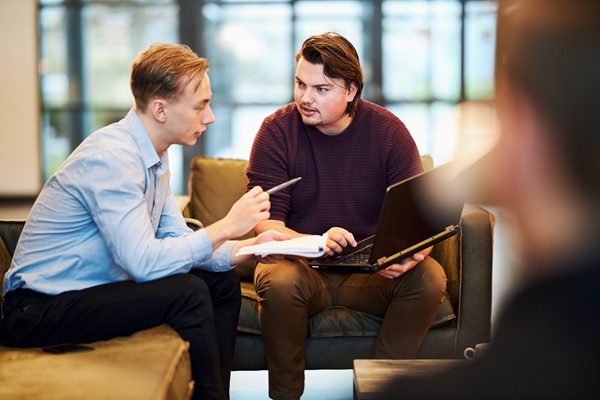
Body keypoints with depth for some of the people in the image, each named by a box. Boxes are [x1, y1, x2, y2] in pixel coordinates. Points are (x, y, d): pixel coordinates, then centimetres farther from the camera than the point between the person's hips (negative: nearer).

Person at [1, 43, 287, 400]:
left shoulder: (154, 155, 6)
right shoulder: (111, 158, -24)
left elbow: (175, 237, 9)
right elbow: (145, 262, -30)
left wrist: (246, 249, -5)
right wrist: (226, 227, -21)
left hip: (94, 287, 10)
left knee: (223, 282, 5)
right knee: (188, 292, -24)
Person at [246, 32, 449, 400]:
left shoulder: (388, 131, -5)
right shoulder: (277, 131, -8)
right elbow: (266, 224, -14)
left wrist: (411, 253, -31)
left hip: (372, 269, 2)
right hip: (302, 265, -1)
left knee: (429, 279, -26)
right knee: (278, 281, -34)